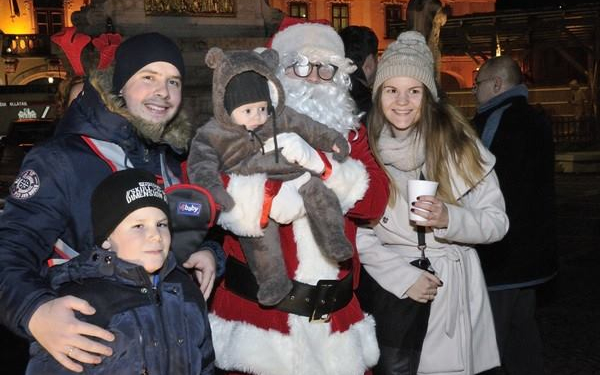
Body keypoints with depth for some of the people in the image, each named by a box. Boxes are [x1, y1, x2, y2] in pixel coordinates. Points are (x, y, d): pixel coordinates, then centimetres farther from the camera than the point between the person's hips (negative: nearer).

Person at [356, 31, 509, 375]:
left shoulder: (457, 141, -7)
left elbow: (497, 221, -4)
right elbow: (358, 233, -3)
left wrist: (449, 219, -22)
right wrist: (403, 276, -13)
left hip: (454, 291, 0)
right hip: (392, 288, 1)